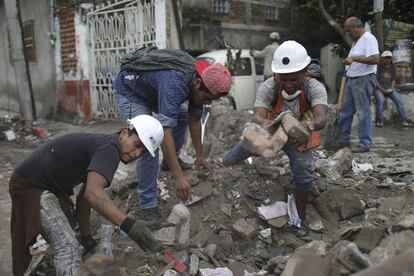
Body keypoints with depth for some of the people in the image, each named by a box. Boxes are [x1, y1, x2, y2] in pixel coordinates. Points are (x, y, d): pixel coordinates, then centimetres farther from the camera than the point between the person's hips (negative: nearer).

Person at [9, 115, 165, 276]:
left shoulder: (104, 147, 7)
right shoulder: (109, 148, -23)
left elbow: (84, 196, 11)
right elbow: (93, 192, -41)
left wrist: (85, 235, 15)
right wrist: (128, 225, -49)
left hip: (48, 186, 11)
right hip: (30, 186, -11)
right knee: (68, 247, -20)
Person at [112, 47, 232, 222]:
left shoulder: (199, 80, -14)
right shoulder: (175, 83, -40)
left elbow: (194, 119, -2)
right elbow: (165, 132, -45)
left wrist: (200, 156, 2)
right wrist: (179, 177, -45)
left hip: (151, 88, 8)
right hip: (130, 90, -8)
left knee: (183, 115, 13)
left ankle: (171, 161, 35)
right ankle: (147, 206, -9)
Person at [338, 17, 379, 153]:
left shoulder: (368, 39, -12)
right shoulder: (356, 41, 17)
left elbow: (375, 59, -23)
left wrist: (354, 58, -25)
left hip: (363, 80, -10)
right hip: (352, 80, 10)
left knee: (363, 113, -4)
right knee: (345, 112, 12)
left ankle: (365, 144, 4)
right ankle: (343, 140, 22)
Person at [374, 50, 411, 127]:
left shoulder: (392, 67, 12)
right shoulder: (378, 67, -1)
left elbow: (394, 80, 10)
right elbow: (375, 80, -6)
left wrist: (391, 88, -9)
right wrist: (382, 89, -16)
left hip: (390, 89, 4)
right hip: (379, 88, -4)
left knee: (399, 100, -19)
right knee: (380, 100, -33)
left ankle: (403, 120, -18)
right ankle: (379, 121, -27)